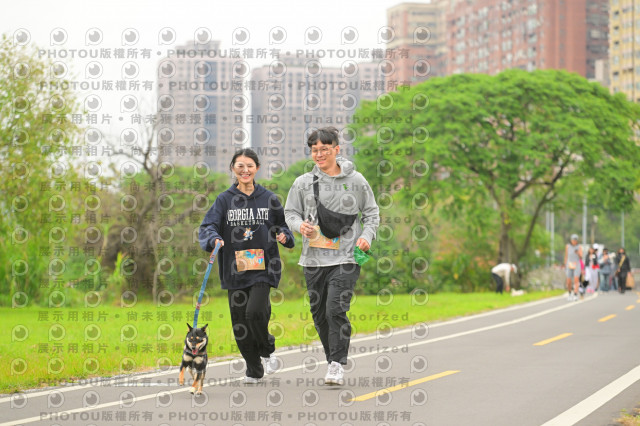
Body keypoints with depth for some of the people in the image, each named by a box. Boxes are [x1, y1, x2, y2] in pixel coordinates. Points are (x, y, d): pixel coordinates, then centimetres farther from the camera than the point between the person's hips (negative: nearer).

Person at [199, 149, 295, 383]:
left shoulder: (269, 199, 6)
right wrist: (214, 239, -26)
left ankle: (267, 351, 9)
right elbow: (208, 226, -5)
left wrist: (284, 235, -6)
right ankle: (254, 370, 21)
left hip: (263, 268, -1)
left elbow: (283, 225, 17)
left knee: (255, 312, -20)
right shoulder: (224, 200, 4)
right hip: (235, 270, 2)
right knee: (239, 322, 3)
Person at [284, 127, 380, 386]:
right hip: (313, 259, 3)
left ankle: (337, 365, -11)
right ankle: (333, 361, 26)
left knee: (336, 310, -17)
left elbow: (372, 213, 11)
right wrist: (300, 225, -8)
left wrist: (366, 236, -6)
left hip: (345, 258, -3)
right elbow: (290, 212, 14)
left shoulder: (355, 181, 2)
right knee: (320, 314, 9)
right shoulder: (303, 183, 5)